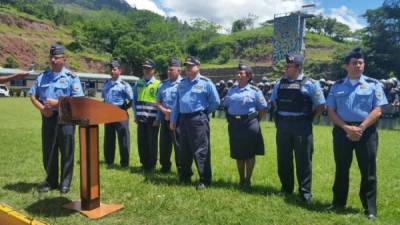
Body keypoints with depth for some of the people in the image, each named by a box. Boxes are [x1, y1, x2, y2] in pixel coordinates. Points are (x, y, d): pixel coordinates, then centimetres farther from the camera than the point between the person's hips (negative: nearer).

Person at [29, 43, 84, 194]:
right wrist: (41, 108, -6)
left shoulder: (71, 77, -4)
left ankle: (65, 182, 15)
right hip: (47, 118, 5)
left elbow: (78, 100, -11)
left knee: (66, 152, 2)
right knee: (48, 151, 12)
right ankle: (51, 181, 26)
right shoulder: (43, 77, 12)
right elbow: (32, 95, 13)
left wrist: (57, 103, -17)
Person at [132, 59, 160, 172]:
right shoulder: (138, 84, 10)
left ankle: (151, 165, 17)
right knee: (141, 142, 9)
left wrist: (158, 119, -10)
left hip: (153, 120, -4)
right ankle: (144, 164, 25)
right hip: (141, 119, 4)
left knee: (152, 143, 4)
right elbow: (134, 100, 13)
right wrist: (136, 116, 7)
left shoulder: (158, 84, -4)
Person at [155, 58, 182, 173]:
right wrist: (164, 110, -5)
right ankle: (165, 167, 29)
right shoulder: (163, 84, 14)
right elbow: (158, 102, 14)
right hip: (165, 119, 7)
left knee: (179, 145, -2)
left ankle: (182, 169, 9)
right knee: (164, 144, 14)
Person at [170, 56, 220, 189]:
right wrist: (173, 120, 12)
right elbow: (177, 102, 15)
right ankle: (184, 177, 30)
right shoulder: (182, 83, 13)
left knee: (200, 151, -5)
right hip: (183, 119, 6)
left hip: (198, 120, -6)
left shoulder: (205, 82, -5)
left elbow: (215, 102, -3)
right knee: (184, 150, 15)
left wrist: (204, 111, 4)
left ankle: (205, 181, 5)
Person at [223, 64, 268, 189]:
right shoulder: (232, 90, 8)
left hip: (249, 124, -3)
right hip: (234, 125, 4)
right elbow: (226, 106, 17)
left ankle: (248, 180, 20)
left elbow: (263, 108, 1)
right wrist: (229, 119, 8)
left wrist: (255, 121, -3)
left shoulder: (254, 91, -3)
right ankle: (241, 179, 26)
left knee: (250, 154, 5)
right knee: (238, 154, 10)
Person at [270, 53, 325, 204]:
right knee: (283, 159, 12)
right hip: (282, 125, 5)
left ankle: (305, 192, 15)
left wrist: (307, 117, 0)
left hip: (301, 126, -4)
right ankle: (286, 188, 28)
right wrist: (278, 118, 11)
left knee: (303, 160, 3)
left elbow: (321, 105, -2)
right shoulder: (279, 83, 8)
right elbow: (274, 102, 21)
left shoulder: (310, 84, -6)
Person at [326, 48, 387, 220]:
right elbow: (331, 111, 2)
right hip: (342, 131, 1)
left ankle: (370, 208, 17)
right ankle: (338, 202, 25)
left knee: (368, 172, 4)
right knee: (341, 169, 10)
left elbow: (377, 111, -5)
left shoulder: (373, 84, 2)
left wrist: (361, 128, -16)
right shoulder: (337, 86, 6)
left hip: (366, 132, -1)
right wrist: (347, 128, -11)